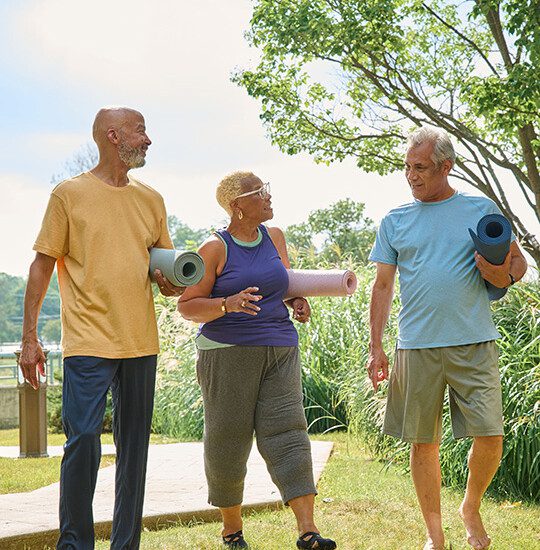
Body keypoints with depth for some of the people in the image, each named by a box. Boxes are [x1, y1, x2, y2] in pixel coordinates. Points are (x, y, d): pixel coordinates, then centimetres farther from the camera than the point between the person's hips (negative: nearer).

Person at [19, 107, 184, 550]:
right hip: (88, 342, -5)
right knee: (83, 441, -9)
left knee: (135, 447, 7)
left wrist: (172, 284, -2)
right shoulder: (70, 194, 1)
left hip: (141, 343, 5)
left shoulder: (150, 200, 14)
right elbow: (42, 266, 1)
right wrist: (29, 338, -3)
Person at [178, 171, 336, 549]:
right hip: (228, 353, -4)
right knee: (228, 440, 2)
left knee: (287, 431, -7)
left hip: (280, 351, 4)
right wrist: (227, 304, -22)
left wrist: (298, 301, 8)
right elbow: (187, 306, -5)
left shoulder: (274, 237, 11)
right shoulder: (215, 248, -5)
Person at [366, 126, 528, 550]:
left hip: (474, 344, -1)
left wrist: (505, 274, -12)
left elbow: (518, 261, 13)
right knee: (424, 443, 5)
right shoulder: (395, 221, 10)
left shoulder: (481, 210, 6)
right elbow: (383, 286, 11)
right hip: (417, 346, 1)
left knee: (490, 437, -6)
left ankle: (471, 508, 22)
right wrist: (376, 348, 6)